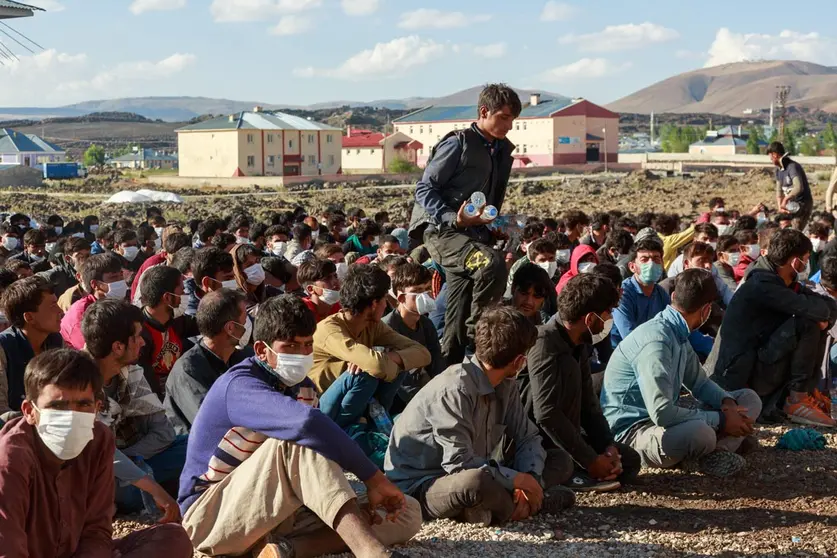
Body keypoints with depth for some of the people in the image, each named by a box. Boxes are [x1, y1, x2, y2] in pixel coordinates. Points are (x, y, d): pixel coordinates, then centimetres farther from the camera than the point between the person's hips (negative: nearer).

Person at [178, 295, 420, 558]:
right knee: (298, 438, -35)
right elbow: (307, 422, -42)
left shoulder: (302, 388, 7)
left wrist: (354, 504, -17)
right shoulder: (240, 385, -21)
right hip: (211, 515, -8)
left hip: (277, 511, 8)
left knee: (407, 513, -5)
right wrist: (372, 476, -36)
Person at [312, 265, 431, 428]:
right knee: (366, 373, -30)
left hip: (355, 412, 7)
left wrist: (390, 358, -26)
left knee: (395, 363, -9)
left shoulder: (374, 326, 0)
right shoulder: (329, 329, -25)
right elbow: (378, 365, -41)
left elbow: (423, 354, -7)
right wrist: (390, 362, -17)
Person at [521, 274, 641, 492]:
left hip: (557, 435, 9)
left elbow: (588, 404, 8)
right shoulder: (545, 343, -23)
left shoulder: (580, 345, 6)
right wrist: (590, 460, -27)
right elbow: (546, 414, -31)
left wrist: (608, 447, -8)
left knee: (629, 461, 3)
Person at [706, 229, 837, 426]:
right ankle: (797, 400, -14)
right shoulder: (762, 285, -18)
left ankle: (808, 390, 4)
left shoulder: (786, 284, 12)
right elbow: (810, 309, -26)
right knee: (808, 323, -20)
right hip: (741, 374, -10)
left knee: (818, 325, 8)